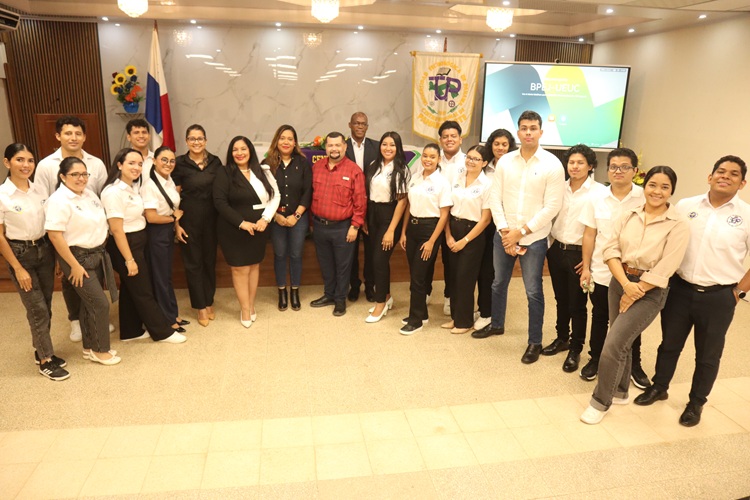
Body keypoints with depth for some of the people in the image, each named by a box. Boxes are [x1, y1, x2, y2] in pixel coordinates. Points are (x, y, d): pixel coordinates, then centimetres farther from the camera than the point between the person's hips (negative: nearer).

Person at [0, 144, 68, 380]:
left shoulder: (39, 190, 1)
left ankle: (41, 351, 31)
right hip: (21, 253, -5)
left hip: (45, 250, 5)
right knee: (37, 309, 0)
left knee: (45, 307, 13)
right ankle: (46, 361, 13)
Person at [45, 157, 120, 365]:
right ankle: (99, 350, 11)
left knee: (89, 303, 16)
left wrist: (101, 252, 14)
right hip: (78, 258, -8)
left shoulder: (89, 194, 7)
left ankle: (89, 347, 29)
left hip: (97, 254, 8)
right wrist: (74, 266, -20)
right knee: (100, 303, -6)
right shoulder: (58, 201, -18)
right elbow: (55, 236, -22)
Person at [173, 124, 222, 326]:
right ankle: (201, 306, 17)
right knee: (193, 261, 6)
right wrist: (176, 223, -8)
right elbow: (175, 195, -4)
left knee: (210, 259, 12)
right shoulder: (180, 163, -5)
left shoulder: (215, 161, 3)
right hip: (189, 217, -2)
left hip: (211, 217, 3)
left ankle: (209, 302, 27)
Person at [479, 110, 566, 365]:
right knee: (498, 283, 18)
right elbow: (495, 198, 0)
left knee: (533, 292, 3)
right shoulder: (505, 161, 2)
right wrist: (505, 231, -10)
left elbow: (551, 208, -13)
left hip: (534, 238, -4)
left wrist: (520, 232, -15)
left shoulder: (553, 165, -9)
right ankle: (496, 324, 40)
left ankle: (535, 342, 19)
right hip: (503, 235, 4)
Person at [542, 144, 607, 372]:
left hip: (579, 254, -4)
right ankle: (562, 338, 34)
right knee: (561, 299, 17)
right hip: (556, 250, 5)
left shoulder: (599, 191, -10)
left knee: (577, 304, 5)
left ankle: (576, 349, 19)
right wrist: (550, 244, 6)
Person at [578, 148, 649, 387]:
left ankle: (634, 365, 30)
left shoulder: (646, 198, -8)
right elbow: (589, 235, 2)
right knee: (600, 318, 15)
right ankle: (595, 359, 31)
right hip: (601, 272, 1)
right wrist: (586, 267, 0)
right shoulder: (597, 199, -2)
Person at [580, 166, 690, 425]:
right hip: (619, 282, 5)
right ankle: (620, 392, 39)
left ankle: (600, 401, 9)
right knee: (621, 342, 17)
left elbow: (663, 270, -14)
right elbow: (611, 250, -5)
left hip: (650, 291, -4)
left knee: (613, 345, -11)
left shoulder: (678, 225, -10)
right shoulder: (628, 216, 2)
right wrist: (625, 284, -16)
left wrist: (634, 294, -12)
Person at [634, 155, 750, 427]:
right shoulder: (685, 206, 0)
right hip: (679, 289, 2)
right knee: (669, 344, 17)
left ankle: (696, 403, 32)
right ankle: (659, 388, 37)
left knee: (708, 355, 13)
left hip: (718, 296, -1)